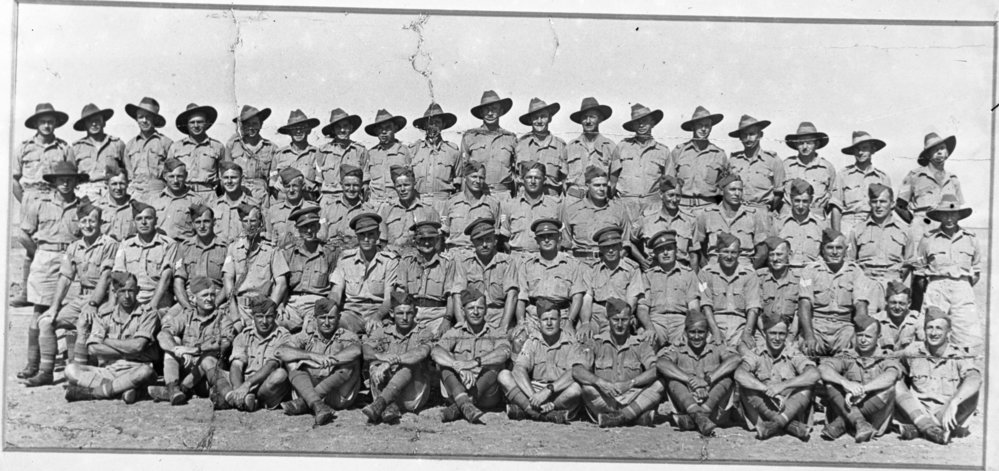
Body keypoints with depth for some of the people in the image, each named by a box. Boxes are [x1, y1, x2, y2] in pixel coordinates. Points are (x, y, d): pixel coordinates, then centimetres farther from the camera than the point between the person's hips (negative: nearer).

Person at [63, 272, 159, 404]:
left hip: (133, 370, -3)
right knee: (71, 370, -19)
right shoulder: (104, 314, 10)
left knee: (146, 372, -38)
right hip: (107, 370, 3)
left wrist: (106, 341, -1)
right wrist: (128, 351, -9)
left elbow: (138, 346, -13)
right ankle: (124, 389, -30)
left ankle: (91, 392, -26)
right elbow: (93, 348, -3)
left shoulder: (148, 314, 1)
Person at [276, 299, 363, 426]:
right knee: (292, 362, -14)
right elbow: (281, 352, -8)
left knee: (350, 364, -25)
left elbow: (355, 350, -22)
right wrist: (312, 356, -21)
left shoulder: (346, 337, 4)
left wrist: (325, 360, -27)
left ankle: (301, 403, -29)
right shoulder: (306, 337, 10)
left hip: (339, 396, -2)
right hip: (308, 391, 2)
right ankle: (317, 406, -39)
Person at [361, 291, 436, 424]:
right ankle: (391, 407, -40)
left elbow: (421, 353, -22)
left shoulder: (424, 334, 2)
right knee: (376, 365, -19)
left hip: (413, 398, -2)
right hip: (387, 396, 2)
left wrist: (391, 360, -30)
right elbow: (365, 351, -12)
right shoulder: (383, 333, 9)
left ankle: (378, 404, -41)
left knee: (410, 365, -26)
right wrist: (382, 357, -31)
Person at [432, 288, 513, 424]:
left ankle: (457, 408, -38)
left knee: (495, 366, -25)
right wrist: (460, 368, -34)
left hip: (487, 396, -1)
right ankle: (465, 406, -44)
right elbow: (436, 352, -15)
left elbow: (503, 353, -20)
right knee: (446, 365, -20)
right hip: (456, 393, 1)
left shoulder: (496, 334, 5)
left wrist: (472, 363, -33)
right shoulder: (455, 333, 6)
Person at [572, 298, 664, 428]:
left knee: (658, 385, -22)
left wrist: (630, 383, -25)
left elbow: (656, 371, -10)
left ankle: (618, 417, -30)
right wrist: (600, 382, -26)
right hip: (603, 401, 0)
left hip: (633, 400, 1)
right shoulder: (596, 343, 6)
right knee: (587, 387, -29)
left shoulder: (640, 344, 7)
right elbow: (577, 371, -8)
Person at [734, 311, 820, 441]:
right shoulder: (755, 354, 0)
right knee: (745, 384, -23)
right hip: (761, 413, 0)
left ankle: (774, 425, -35)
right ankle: (791, 426, -29)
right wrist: (768, 390, -32)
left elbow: (814, 375, -20)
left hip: (790, 410, 0)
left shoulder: (793, 354, 0)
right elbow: (739, 374, -22)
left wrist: (783, 385, -29)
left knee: (806, 387, -23)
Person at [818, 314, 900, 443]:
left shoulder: (886, 358, 6)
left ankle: (841, 423, -27)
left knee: (889, 389, -27)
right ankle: (860, 424, -34)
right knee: (830, 383, -18)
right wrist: (845, 383, -32)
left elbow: (890, 377, -19)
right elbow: (823, 369, -13)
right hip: (847, 410, 1)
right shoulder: (847, 358, 9)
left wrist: (862, 389, -33)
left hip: (876, 420, -1)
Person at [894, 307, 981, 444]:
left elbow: (975, 379, -26)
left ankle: (916, 429, -36)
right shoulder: (913, 352, 3)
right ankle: (928, 427, -37)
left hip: (948, 417, -2)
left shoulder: (959, 356, -7)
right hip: (918, 414, 2)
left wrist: (953, 403, -40)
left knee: (971, 393, -28)